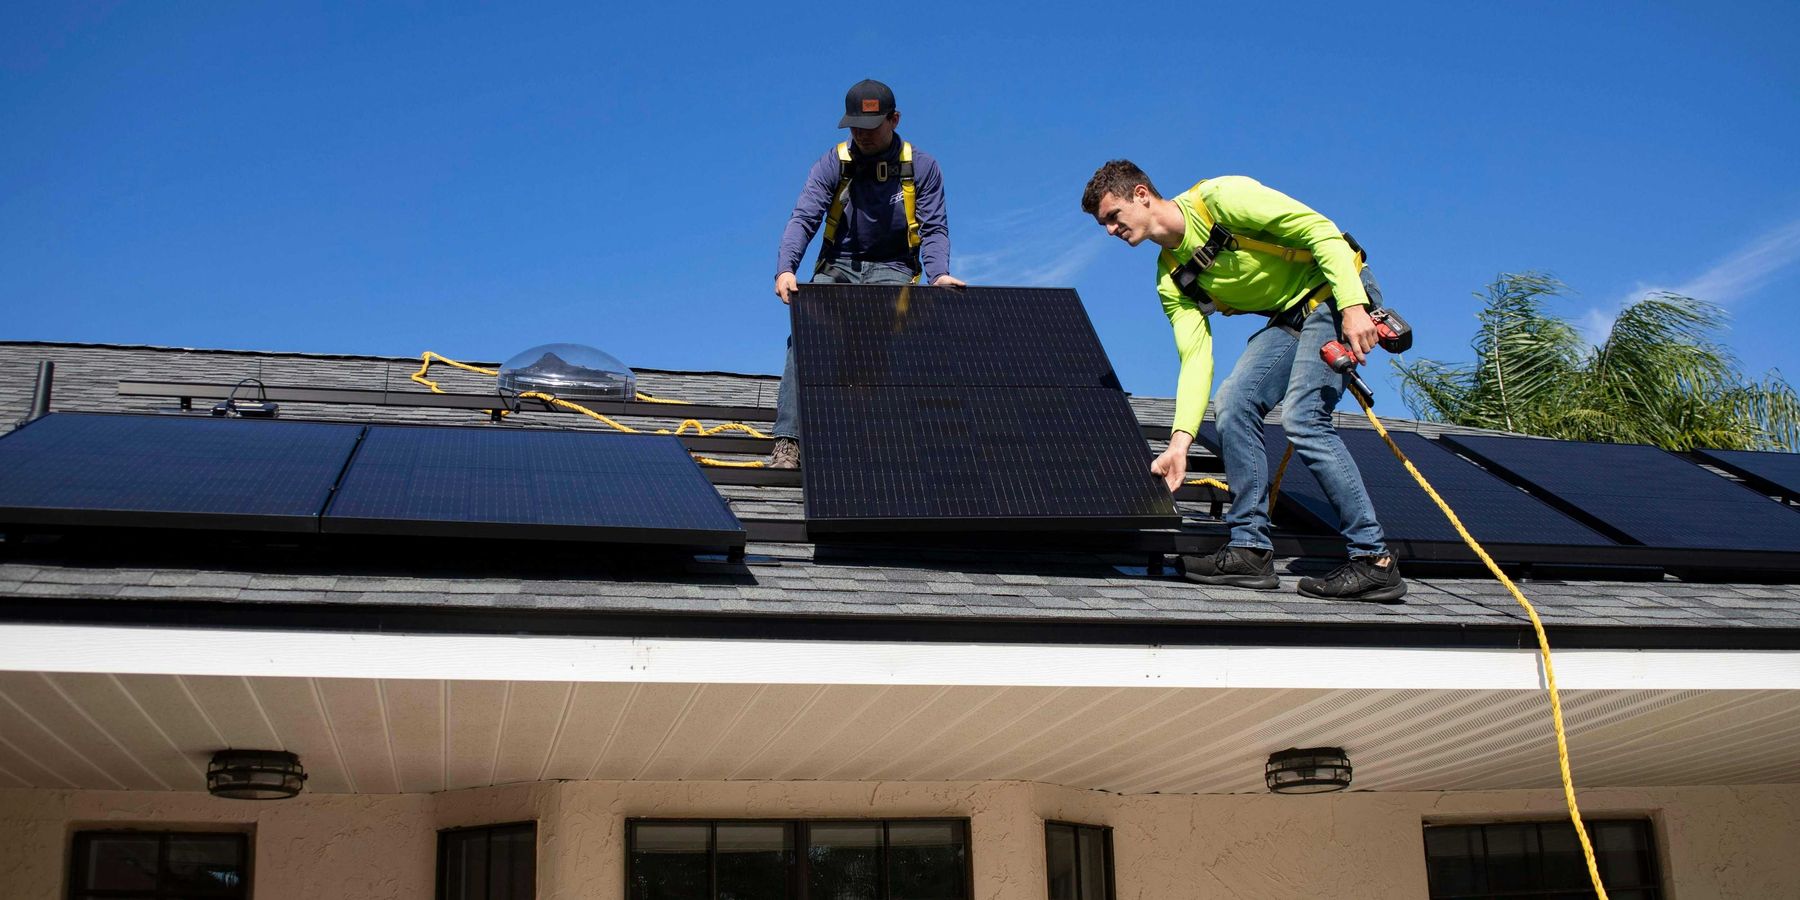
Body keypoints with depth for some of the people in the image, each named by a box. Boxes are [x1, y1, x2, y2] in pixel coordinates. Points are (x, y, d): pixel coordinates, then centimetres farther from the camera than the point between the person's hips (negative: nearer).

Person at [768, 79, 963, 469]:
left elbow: (934, 228, -2)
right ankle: (788, 441, -32)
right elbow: (803, 218, -8)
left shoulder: (921, 166, 2)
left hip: (893, 269, -1)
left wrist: (939, 274, -23)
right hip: (837, 268, 1)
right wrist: (785, 269, -27)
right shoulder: (833, 163, 2)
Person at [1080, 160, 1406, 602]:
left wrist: (1352, 306, -29)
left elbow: (1320, 229, -21)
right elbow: (1196, 358, -3)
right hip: (1290, 317, 8)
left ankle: (1375, 561, -16)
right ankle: (1250, 549, -2)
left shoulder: (1220, 197, -19)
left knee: (1302, 416, -20)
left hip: (1339, 295, -8)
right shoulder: (1172, 281, 3)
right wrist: (1179, 443, -13)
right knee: (1234, 404, -8)